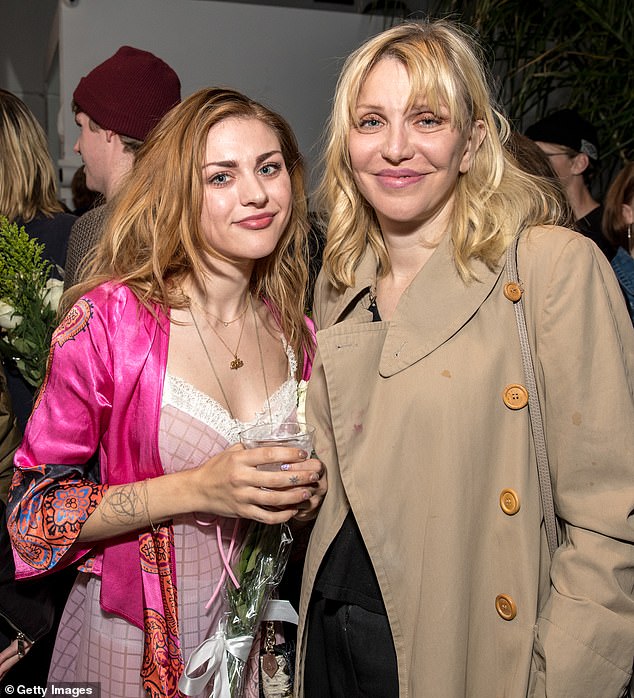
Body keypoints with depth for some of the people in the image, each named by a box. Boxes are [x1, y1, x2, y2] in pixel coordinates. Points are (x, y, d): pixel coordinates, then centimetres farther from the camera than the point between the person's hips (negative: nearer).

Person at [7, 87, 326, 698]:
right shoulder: (108, 319, -19)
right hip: (131, 647, -3)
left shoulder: (295, 334, -5)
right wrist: (194, 490, -25)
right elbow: (34, 508, -14)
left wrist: (305, 490, -12)